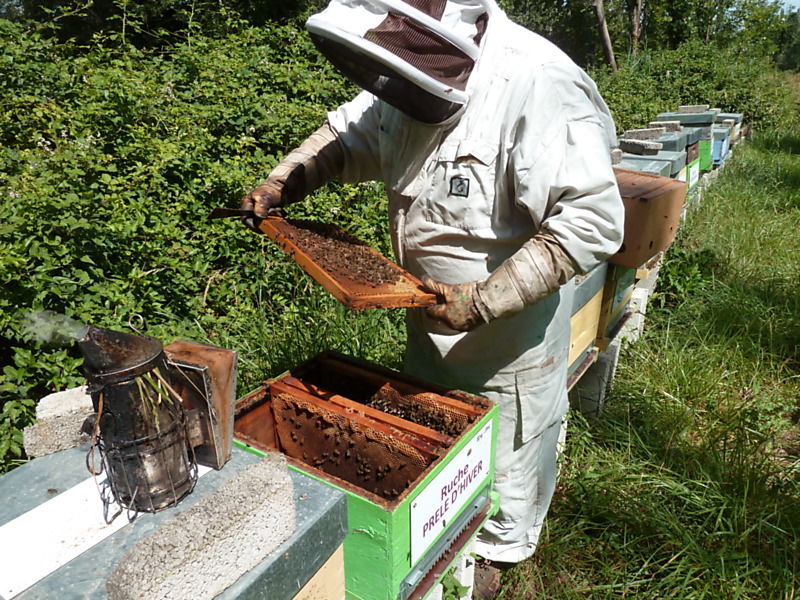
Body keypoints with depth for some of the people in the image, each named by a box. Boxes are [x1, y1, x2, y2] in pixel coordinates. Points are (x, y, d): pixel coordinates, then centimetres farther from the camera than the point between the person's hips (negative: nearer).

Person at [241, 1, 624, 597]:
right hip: (430, 312, 8)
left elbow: (592, 222, -32)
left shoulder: (537, 85, -29)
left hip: (513, 327, -7)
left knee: (507, 449, 18)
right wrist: (280, 185, -4)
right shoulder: (416, 81, -5)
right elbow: (346, 134, 11)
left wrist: (481, 302, -34)